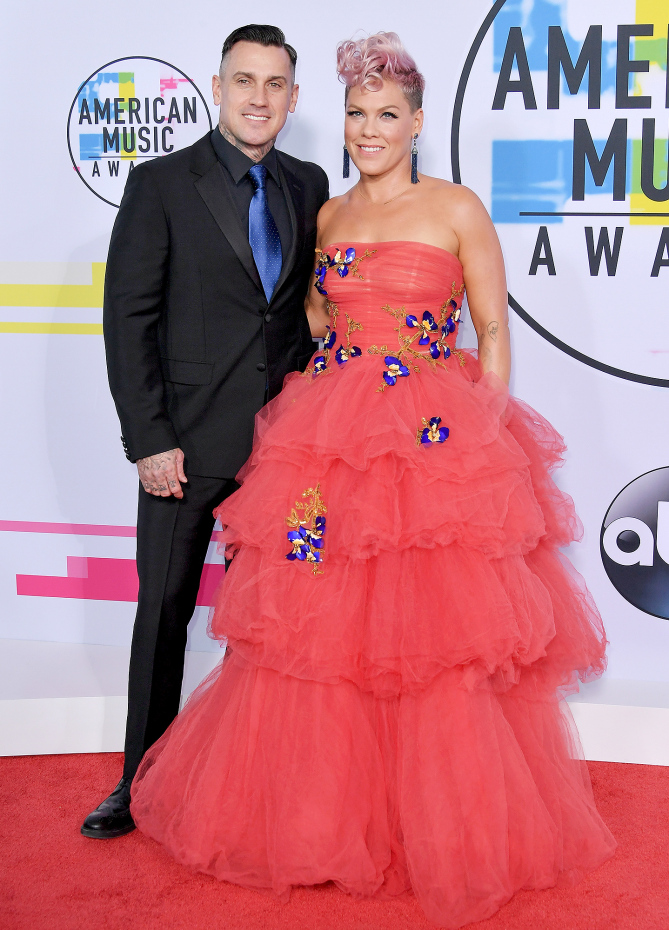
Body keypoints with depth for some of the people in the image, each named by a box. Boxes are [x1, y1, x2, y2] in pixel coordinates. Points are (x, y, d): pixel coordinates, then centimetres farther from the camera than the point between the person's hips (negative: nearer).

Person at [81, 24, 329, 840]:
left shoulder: (309, 187, 10)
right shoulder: (162, 184, -2)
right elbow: (128, 318, -5)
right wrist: (149, 440, -11)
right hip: (188, 442, -3)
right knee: (164, 612, 5)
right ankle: (143, 782, 20)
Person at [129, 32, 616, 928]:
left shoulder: (456, 208, 1)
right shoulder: (327, 215, 15)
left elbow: (494, 330, 0)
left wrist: (487, 433, -8)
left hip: (436, 440, -4)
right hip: (329, 436, 4)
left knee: (434, 627, -3)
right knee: (320, 621, 5)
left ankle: (446, 827, 13)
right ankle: (323, 810, 22)